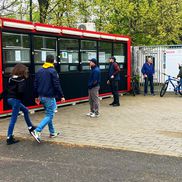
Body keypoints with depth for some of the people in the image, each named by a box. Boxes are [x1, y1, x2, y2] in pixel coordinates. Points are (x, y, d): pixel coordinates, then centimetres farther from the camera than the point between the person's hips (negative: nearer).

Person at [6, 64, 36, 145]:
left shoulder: (11, 78, 8)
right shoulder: (21, 80, -15)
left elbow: (8, 88, 7)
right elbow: (21, 91, -24)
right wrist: (21, 98, -7)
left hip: (10, 98, 9)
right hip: (16, 99, -9)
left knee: (25, 110, 26)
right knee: (13, 119, -3)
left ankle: (30, 127, 39)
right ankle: (9, 138, 1)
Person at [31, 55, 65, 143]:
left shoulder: (39, 71, 9)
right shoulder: (52, 71, -12)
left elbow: (35, 84, 12)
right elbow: (57, 85, -15)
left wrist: (37, 96, 19)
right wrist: (61, 96, -8)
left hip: (41, 96, 8)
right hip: (49, 97, -7)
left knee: (48, 114, 19)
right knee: (49, 115, -4)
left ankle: (52, 132, 24)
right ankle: (37, 131, -18)